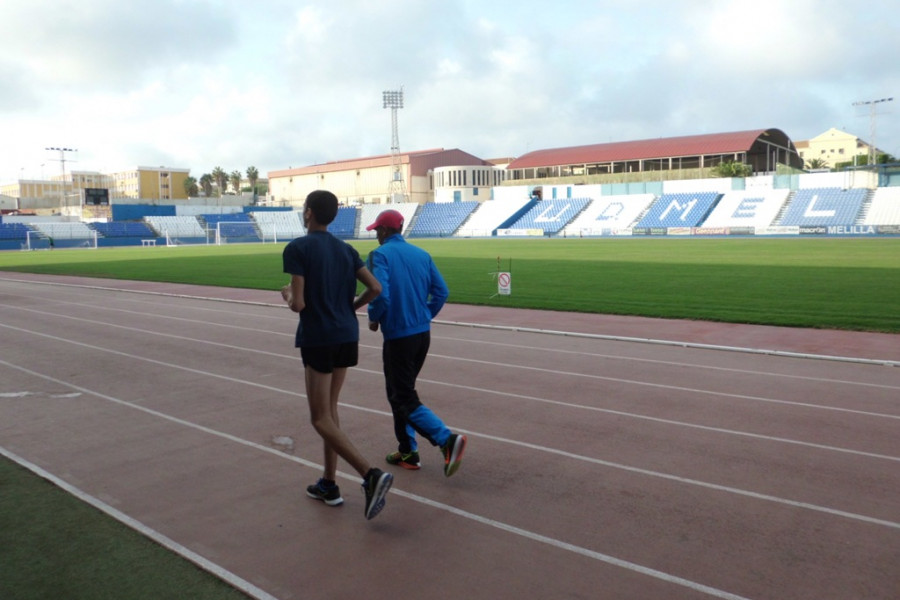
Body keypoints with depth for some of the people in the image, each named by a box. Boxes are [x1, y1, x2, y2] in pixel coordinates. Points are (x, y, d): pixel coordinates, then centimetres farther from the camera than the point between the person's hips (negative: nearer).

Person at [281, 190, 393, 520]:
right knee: (330, 409, 18)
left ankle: (370, 474, -15)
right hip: (347, 335, 7)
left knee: (321, 418, 0)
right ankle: (329, 484, 23)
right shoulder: (345, 249, 8)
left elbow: (298, 304, -15)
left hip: (317, 338, -6)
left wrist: (287, 295, 7)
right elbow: (375, 288, 3)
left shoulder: (297, 248, -10)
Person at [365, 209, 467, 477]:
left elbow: (381, 294, -22)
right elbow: (441, 291, 6)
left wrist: (374, 318, -4)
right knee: (400, 391, 21)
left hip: (397, 336, -7)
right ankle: (407, 452, 26)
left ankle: (447, 439, -19)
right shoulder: (422, 254, 8)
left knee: (404, 398, -1)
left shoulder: (380, 254, -10)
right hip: (423, 333, 7)